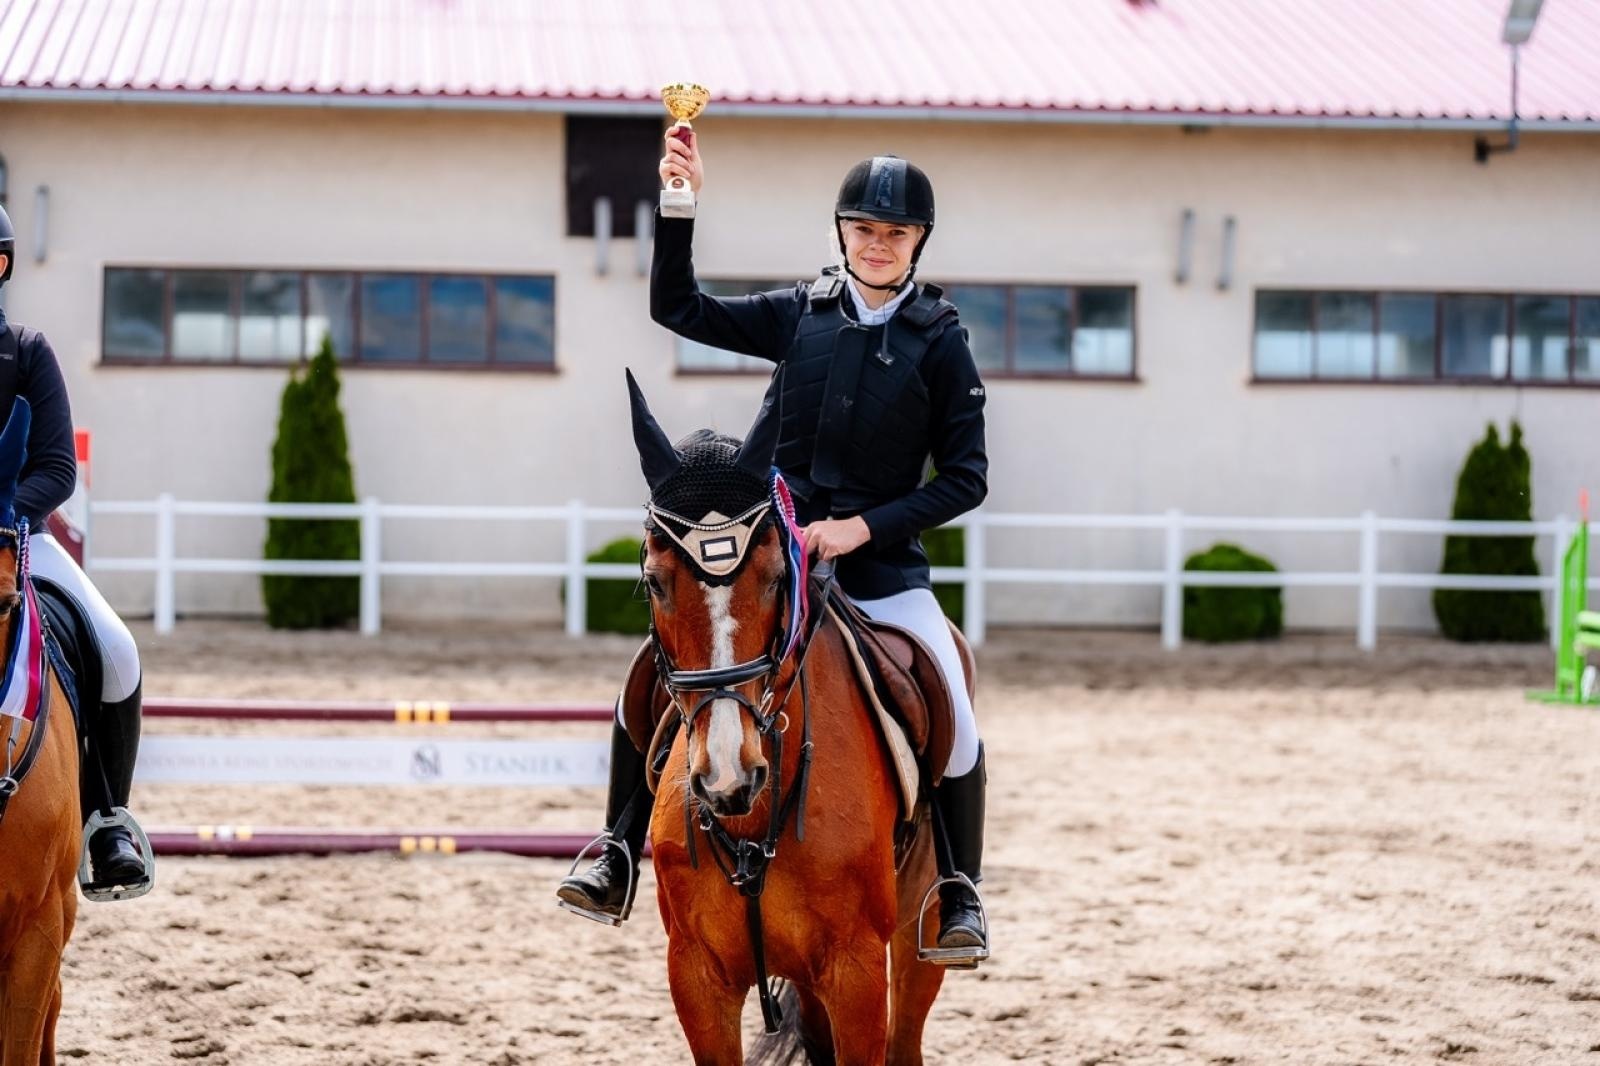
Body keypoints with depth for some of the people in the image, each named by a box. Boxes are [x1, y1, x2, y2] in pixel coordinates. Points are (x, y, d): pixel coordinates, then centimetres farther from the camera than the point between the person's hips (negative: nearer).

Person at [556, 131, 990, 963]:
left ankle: (958, 895, 8)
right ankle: (617, 862, 3)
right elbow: (678, 309, 3)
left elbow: (966, 479, -4)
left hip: (882, 568, -2)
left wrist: (866, 526, -13)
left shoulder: (940, 342, -4)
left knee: (955, 730, -14)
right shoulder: (801, 314, 4)